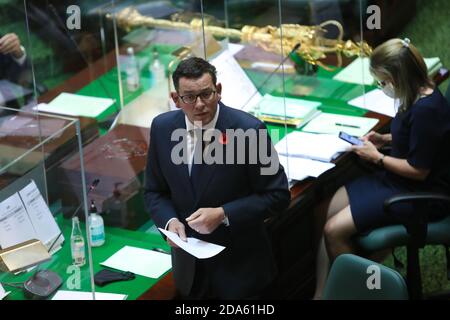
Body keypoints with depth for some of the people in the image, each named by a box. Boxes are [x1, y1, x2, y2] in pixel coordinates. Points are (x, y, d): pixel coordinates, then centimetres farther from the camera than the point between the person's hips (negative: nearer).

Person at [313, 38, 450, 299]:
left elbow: (419, 170, -22)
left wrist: (377, 157, -12)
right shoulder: (420, 95, 1)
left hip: (414, 194, -10)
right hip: (393, 180, 10)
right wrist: (386, 139, 5)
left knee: (334, 230, -16)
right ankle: (321, 293, -2)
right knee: (325, 210, 0)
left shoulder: (426, 110, -27)